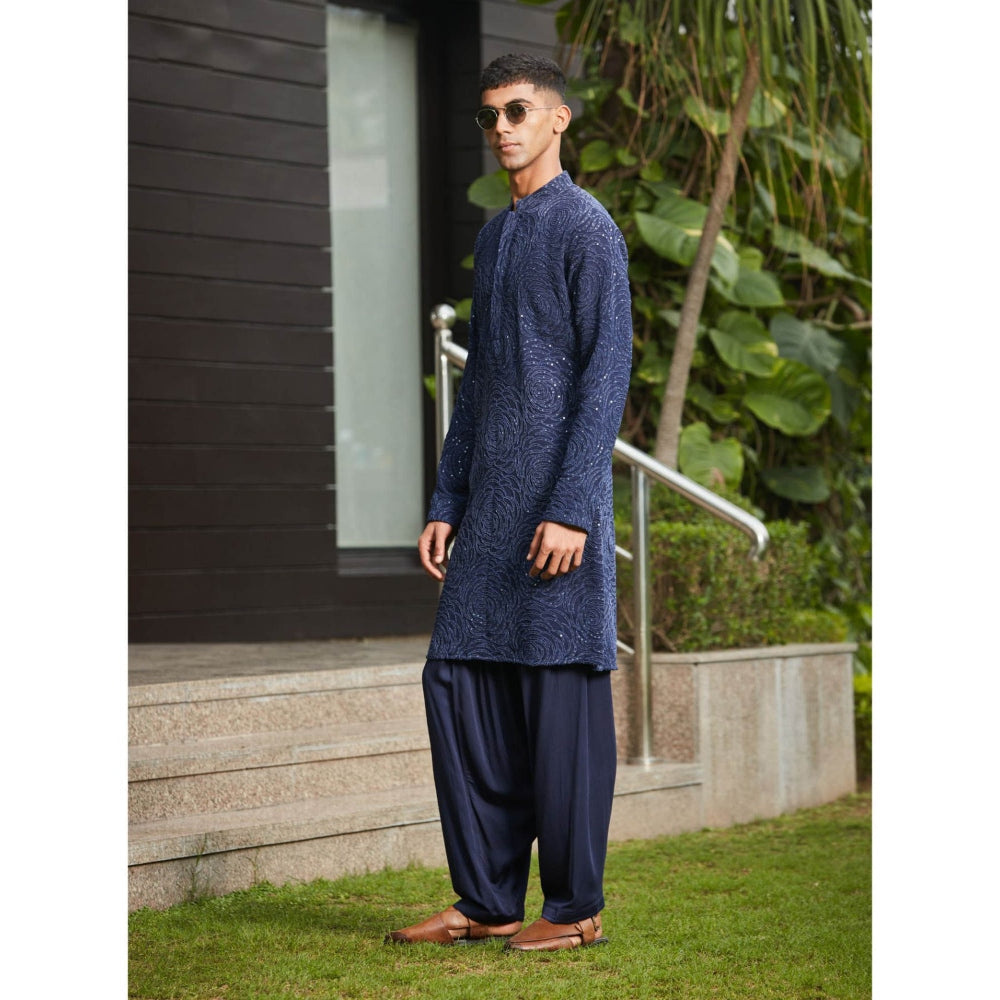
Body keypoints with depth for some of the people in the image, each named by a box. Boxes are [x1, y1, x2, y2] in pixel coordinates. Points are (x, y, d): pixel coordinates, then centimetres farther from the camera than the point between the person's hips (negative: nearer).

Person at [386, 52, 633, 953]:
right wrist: (446, 503, 14)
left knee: (562, 698, -3)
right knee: (458, 682, 5)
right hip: (489, 510, 8)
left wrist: (571, 510, -18)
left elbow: (607, 375, -11)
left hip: (556, 508, -8)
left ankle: (575, 908, 6)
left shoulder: (587, 228, -5)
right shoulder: (494, 237, 19)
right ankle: (486, 901, 12)